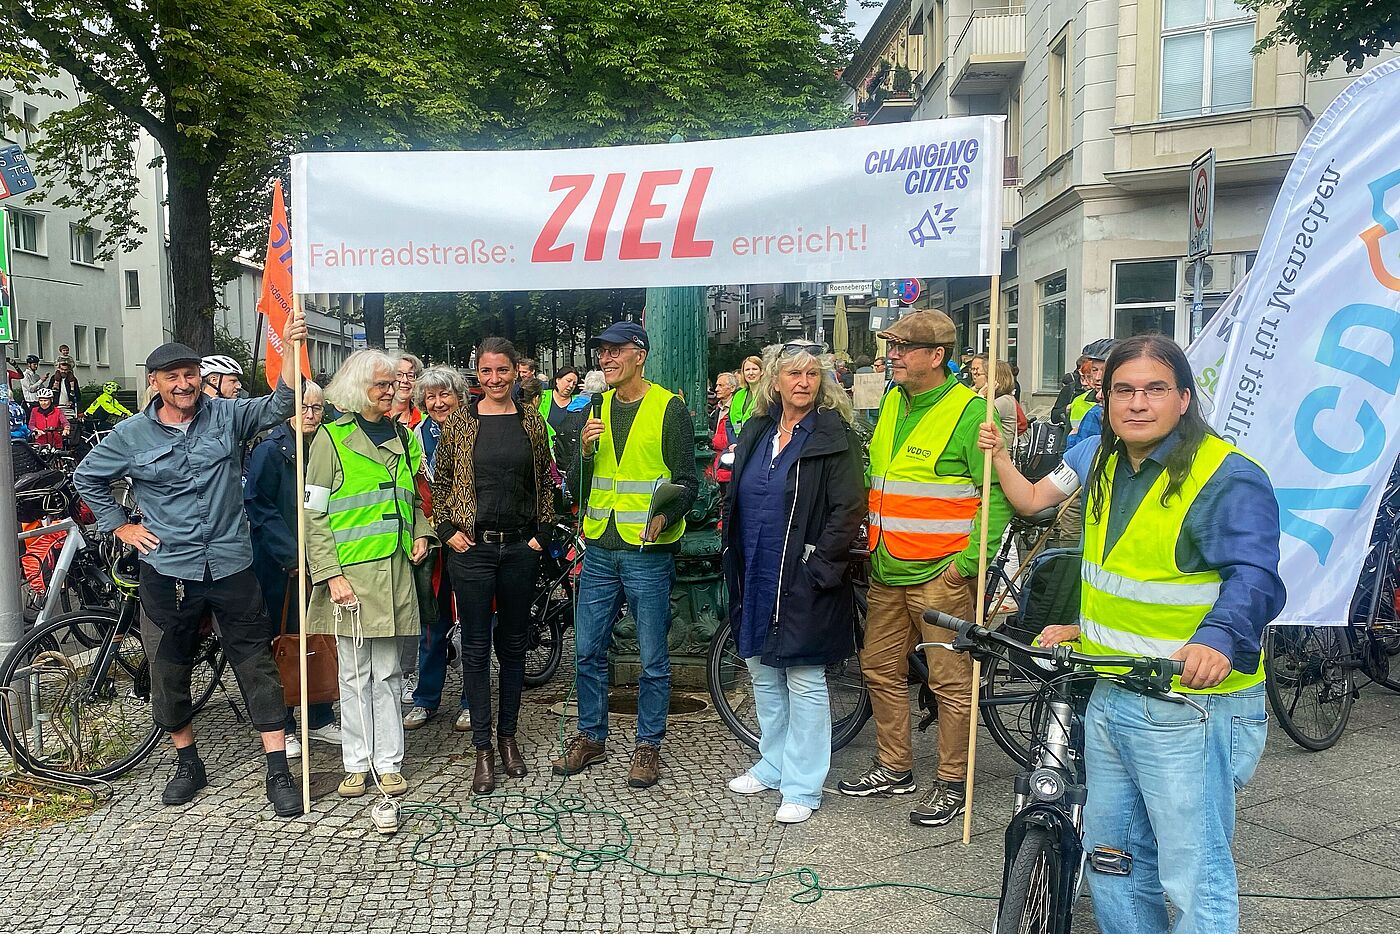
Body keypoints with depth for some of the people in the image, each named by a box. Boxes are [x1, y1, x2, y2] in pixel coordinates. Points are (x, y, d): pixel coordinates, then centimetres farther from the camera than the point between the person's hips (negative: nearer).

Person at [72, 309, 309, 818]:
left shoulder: (224, 415, 0)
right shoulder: (131, 435, 1)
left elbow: (276, 407, -13)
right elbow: (87, 478, 15)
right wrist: (120, 526, 7)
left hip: (231, 566, -1)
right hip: (167, 571, 1)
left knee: (257, 669, 1)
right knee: (169, 672, 12)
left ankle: (279, 773, 9)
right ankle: (188, 765, 33)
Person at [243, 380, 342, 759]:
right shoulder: (270, 450, -8)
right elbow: (259, 508, -13)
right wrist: (293, 557, -18)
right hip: (280, 565, -5)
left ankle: (319, 720, 23)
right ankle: (281, 728, 15)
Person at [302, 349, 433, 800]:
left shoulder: (403, 437, 13)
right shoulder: (332, 437, -2)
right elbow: (314, 515, -5)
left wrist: (421, 534, 6)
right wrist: (331, 574, -13)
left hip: (395, 571, 4)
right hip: (350, 574, -3)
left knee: (387, 672, 8)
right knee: (355, 674, 5)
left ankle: (388, 762, 16)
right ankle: (357, 763, 17)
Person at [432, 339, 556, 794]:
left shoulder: (531, 420, 5)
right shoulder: (459, 422, 1)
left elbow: (545, 481, 11)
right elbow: (440, 480, 8)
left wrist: (542, 532, 3)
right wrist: (448, 529, -2)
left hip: (520, 547, 2)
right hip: (472, 546, -2)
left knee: (514, 644, 11)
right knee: (476, 647, 2)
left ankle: (508, 737, 25)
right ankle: (483, 749, 11)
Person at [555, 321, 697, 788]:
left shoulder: (670, 409, -5)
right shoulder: (595, 408, 10)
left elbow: (687, 483, -6)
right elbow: (577, 487, 11)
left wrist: (664, 517, -25)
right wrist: (586, 451, -10)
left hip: (648, 552, -5)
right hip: (600, 549, 5)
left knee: (653, 660, 5)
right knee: (587, 652, 11)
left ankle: (648, 745, 21)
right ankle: (591, 736, 29)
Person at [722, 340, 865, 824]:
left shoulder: (833, 436, -8)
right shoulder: (757, 431, 10)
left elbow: (849, 508, -13)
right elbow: (736, 500, 18)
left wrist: (819, 567, -16)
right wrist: (734, 559, 12)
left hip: (803, 583, -7)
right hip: (756, 578, 7)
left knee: (804, 682, 1)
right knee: (763, 675, 17)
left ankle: (802, 787, 11)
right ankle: (772, 766, 33)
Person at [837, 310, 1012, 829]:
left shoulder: (969, 410, -10)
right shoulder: (893, 403, 12)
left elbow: (998, 492, -13)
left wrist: (969, 560, -16)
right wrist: (871, 539, 16)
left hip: (940, 573, -8)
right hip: (887, 571, 8)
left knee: (951, 682, 2)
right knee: (881, 670, 15)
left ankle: (953, 784, 17)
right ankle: (893, 768, 31)